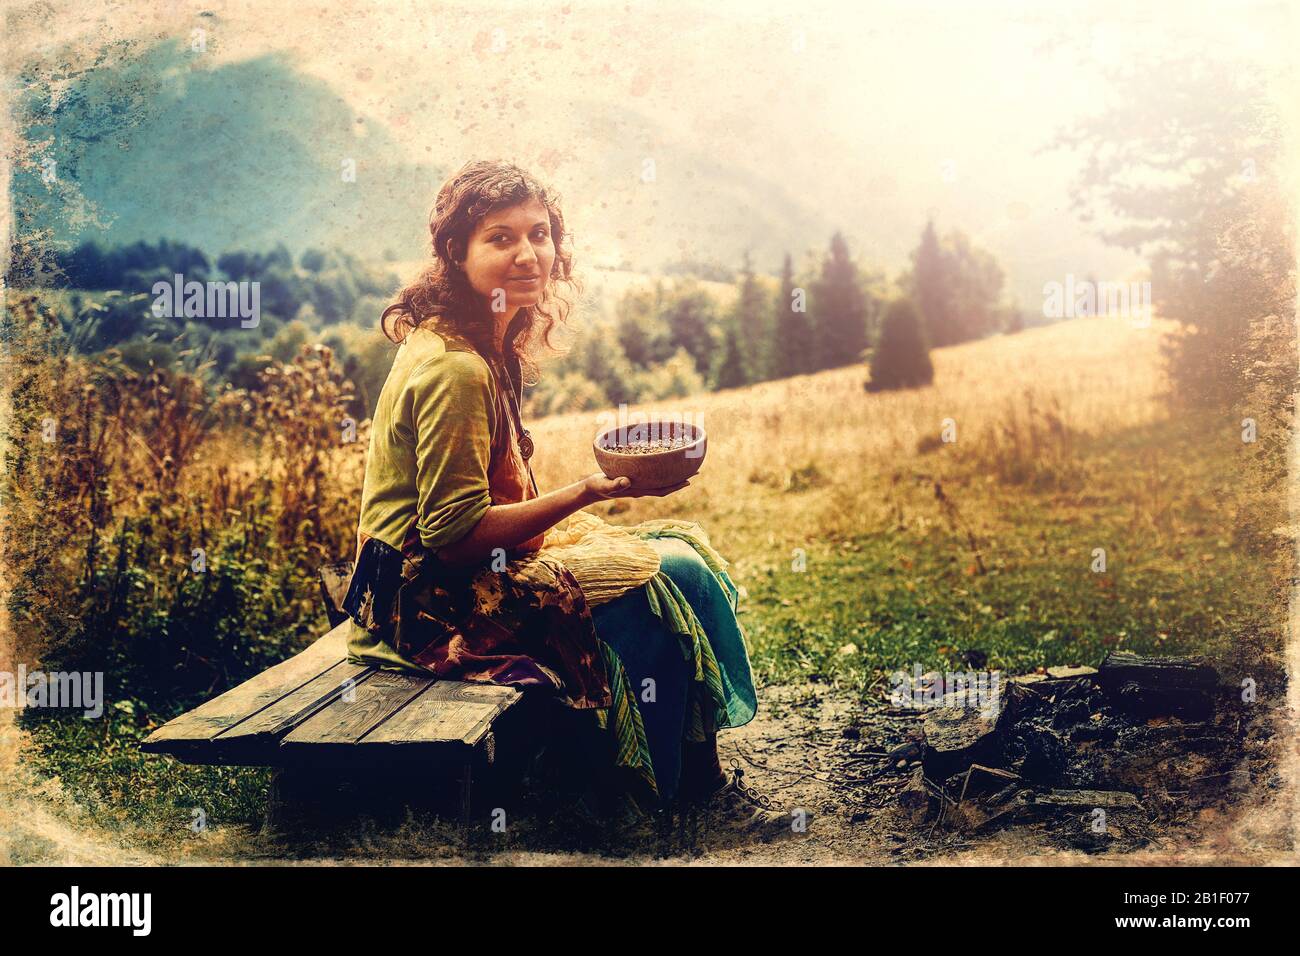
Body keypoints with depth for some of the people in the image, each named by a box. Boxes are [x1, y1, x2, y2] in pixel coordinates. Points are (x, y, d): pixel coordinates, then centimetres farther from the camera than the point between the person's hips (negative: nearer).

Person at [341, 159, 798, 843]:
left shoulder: (485, 345, 9)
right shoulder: (453, 369, -22)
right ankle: (691, 785, 6)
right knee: (663, 584, -14)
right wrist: (590, 491, -24)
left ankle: (699, 774, 10)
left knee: (683, 548, 6)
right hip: (434, 599, -10)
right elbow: (453, 534, -25)